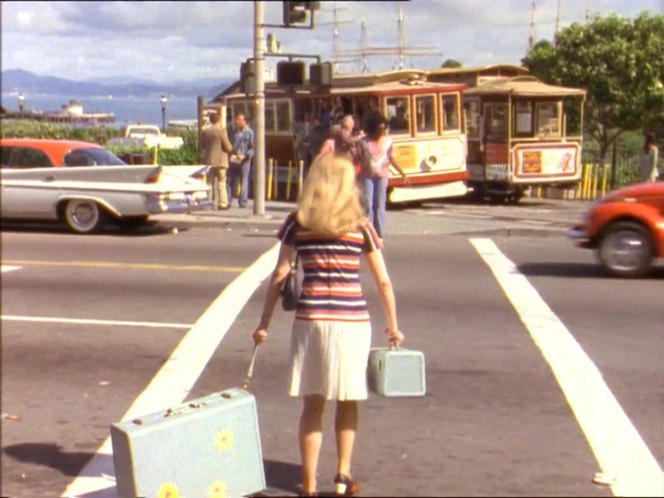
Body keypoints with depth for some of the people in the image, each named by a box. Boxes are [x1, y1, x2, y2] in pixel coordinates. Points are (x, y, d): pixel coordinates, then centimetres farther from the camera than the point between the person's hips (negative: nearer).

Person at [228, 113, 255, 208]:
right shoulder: (234, 132, 14)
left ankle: (243, 203, 4)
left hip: (244, 161, -5)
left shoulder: (249, 133, -2)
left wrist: (245, 156, -19)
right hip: (233, 160, 5)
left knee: (243, 182, 0)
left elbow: (253, 148, -6)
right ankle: (227, 201, 1)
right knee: (230, 180, 0)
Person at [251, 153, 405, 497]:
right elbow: (383, 282, 5)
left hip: (310, 320, 0)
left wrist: (264, 323, 8)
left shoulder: (297, 223, 3)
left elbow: (279, 276, 2)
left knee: (312, 405, 8)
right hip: (352, 320, 0)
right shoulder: (360, 225, 2)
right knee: (347, 402, 18)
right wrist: (393, 327, 16)